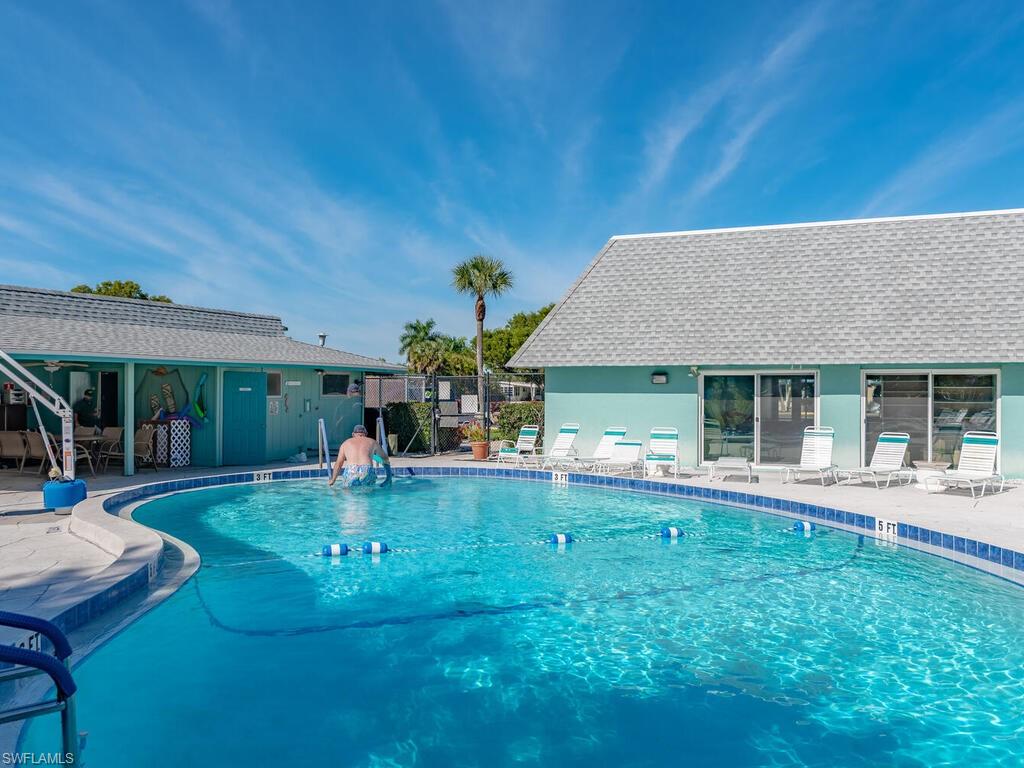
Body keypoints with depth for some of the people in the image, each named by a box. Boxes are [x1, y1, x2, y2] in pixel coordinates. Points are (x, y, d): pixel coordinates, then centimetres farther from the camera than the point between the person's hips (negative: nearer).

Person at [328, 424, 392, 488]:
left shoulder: (346, 443, 26)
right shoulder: (372, 442, 28)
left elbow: (338, 464, 18)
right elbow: (385, 459, 37)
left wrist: (332, 480, 26)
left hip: (350, 472, 0)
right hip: (367, 471, 0)